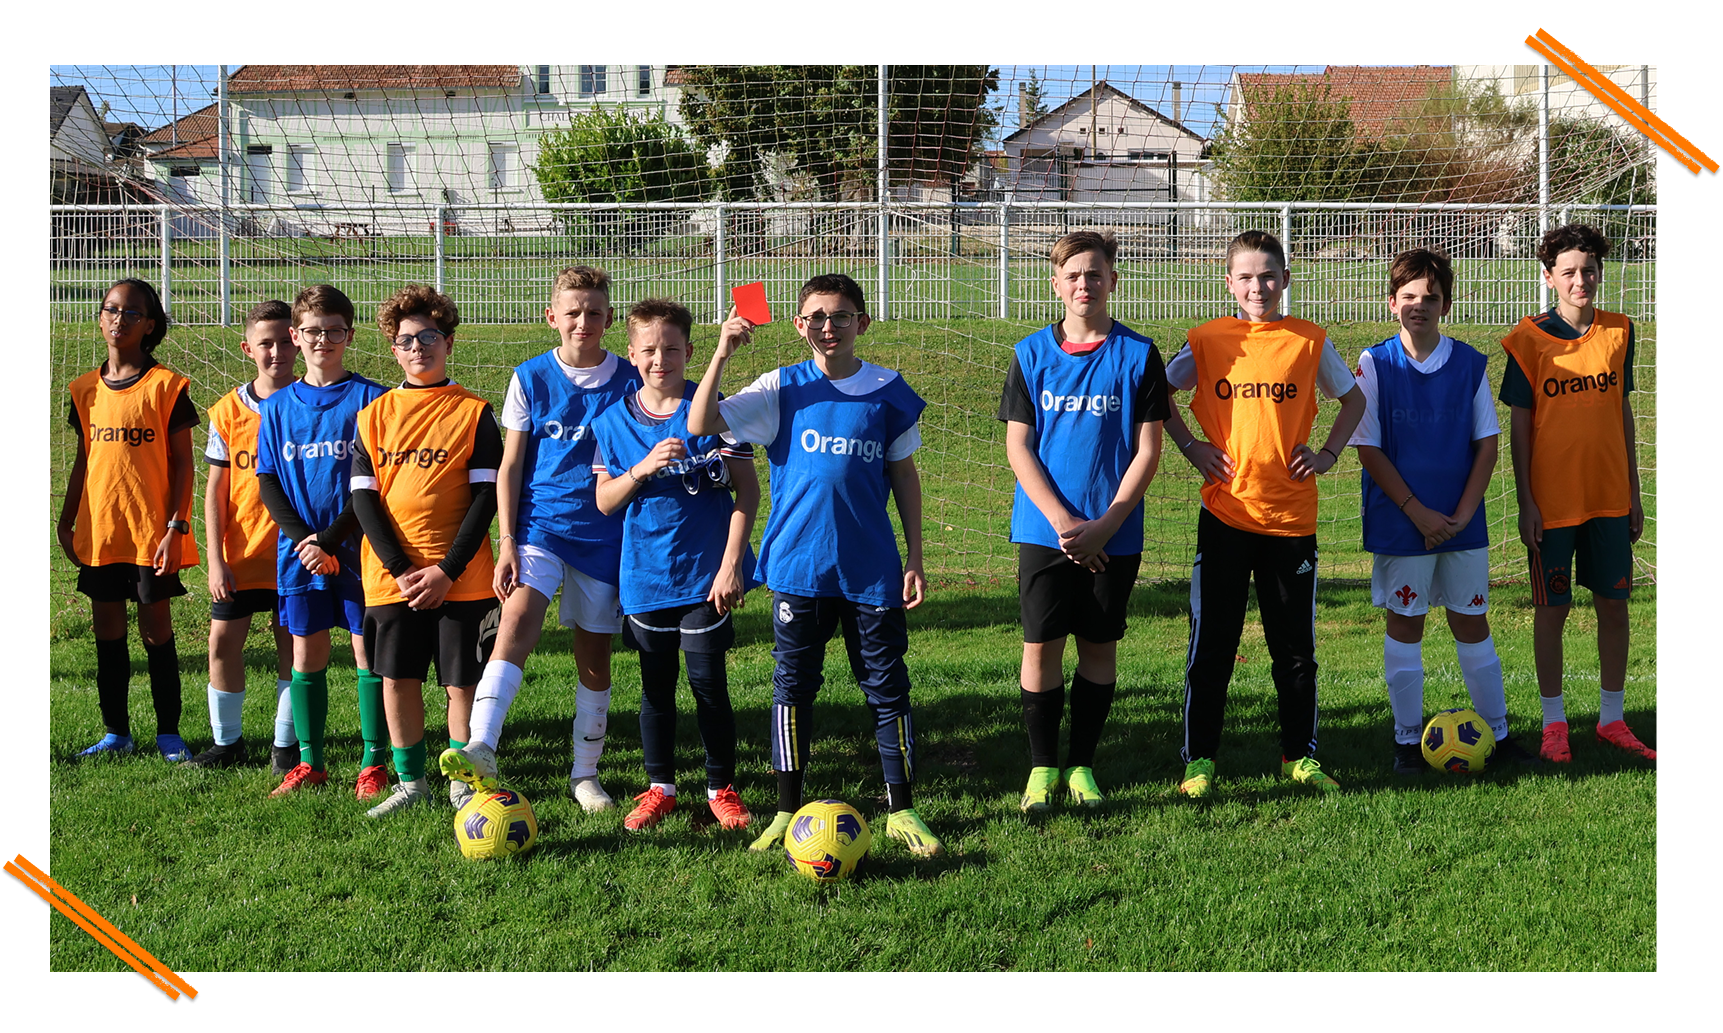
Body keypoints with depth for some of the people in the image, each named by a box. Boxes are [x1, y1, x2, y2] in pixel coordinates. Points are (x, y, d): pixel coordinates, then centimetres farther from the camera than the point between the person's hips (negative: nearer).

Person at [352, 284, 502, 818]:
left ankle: (464, 781, 16)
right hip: (391, 575, 2)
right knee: (397, 678, 6)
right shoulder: (374, 415, 7)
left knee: (462, 682, 2)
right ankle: (410, 781, 20)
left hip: (460, 578, -2)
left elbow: (485, 496, -4)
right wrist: (401, 569, -9)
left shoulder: (474, 412, 0)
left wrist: (448, 570, -12)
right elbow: (364, 497, 2)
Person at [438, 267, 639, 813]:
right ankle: (480, 750, -35)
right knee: (518, 621, -24)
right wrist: (508, 543, -5)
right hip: (539, 525, -1)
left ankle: (585, 773, 20)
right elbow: (509, 466, 3)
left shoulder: (629, 382, 2)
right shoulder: (530, 378, 2)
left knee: (595, 653, 6)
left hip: (604, 533, 1)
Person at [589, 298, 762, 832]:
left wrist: (730, 565, -11)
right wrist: (642, 469, -18)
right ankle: (659, 787, 25)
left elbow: (747, 490, -5)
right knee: (655, 687, 11)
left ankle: (722, 788, 16)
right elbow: (604, 502, 2)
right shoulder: (614, 420, 3)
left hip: (706, 572, -2)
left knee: (708, 682, 0)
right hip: (645, 573, 3)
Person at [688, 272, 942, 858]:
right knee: (793, 688, 6)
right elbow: (700, 425, -8)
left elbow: (904, 474, 10)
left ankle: (902, 810, 17)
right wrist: (722, 355, -18)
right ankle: (788, 812, 18)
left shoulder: (888, 392, 3)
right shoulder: (782, 389, 0)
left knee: (887, 688, 5)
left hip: (872, 568, 0)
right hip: (798, 567, 0)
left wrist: (915, 557, 8)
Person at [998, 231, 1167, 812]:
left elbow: (1147, 449, -1)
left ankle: (1082, 764, 19)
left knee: (1099, 646, 7)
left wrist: (1103, 525, -10)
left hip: (1114, 533, 0)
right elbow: (1017, 445, 0)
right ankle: (1042, 765, 13)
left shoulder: (1138, 354, 0)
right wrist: (1061, 520, -11)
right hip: (1042, 528, 0)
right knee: (1040, 645, 0)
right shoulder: (1032, 353, 3)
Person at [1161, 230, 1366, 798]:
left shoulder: (1310, 341, 2)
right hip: (1225, 514, -1)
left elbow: (1353, 398, 16)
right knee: (1211, 644, 2)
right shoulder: (1207, 340, 0)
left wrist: (1327, 453, 4)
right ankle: (1199, 759, 12)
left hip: (1291, 515, 1)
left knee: (1295, 645, 10)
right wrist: (1190, 446, 2)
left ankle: (1301, 755, 24)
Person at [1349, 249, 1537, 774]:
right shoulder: (1375, 364, -6)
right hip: (1399, 523, -2)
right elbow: (1368, 448, -7)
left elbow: (1487, 443, 2)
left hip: (1462, 521, 2)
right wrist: (1419, 512, -11)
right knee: (1405, 624, 6)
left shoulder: (1469, 363, 1)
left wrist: (1462, 513, -8)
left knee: (1471, 622, 10)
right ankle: (1408, 739, 16)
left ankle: (1497, 732, 21)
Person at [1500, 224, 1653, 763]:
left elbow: (1623, 411, 11)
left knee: (1614, 604, 8)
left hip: (1609, 496, 4)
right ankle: (1554, 723, 15)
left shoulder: (1618, 332, 5)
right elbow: (1519, 425, -4)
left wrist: (1634, 492, 11)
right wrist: (1525, 503, -8)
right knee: (1552, 608, 4)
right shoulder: (1529, 340, -6)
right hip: (1553, 500, -3)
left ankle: (1612, 718, 21)